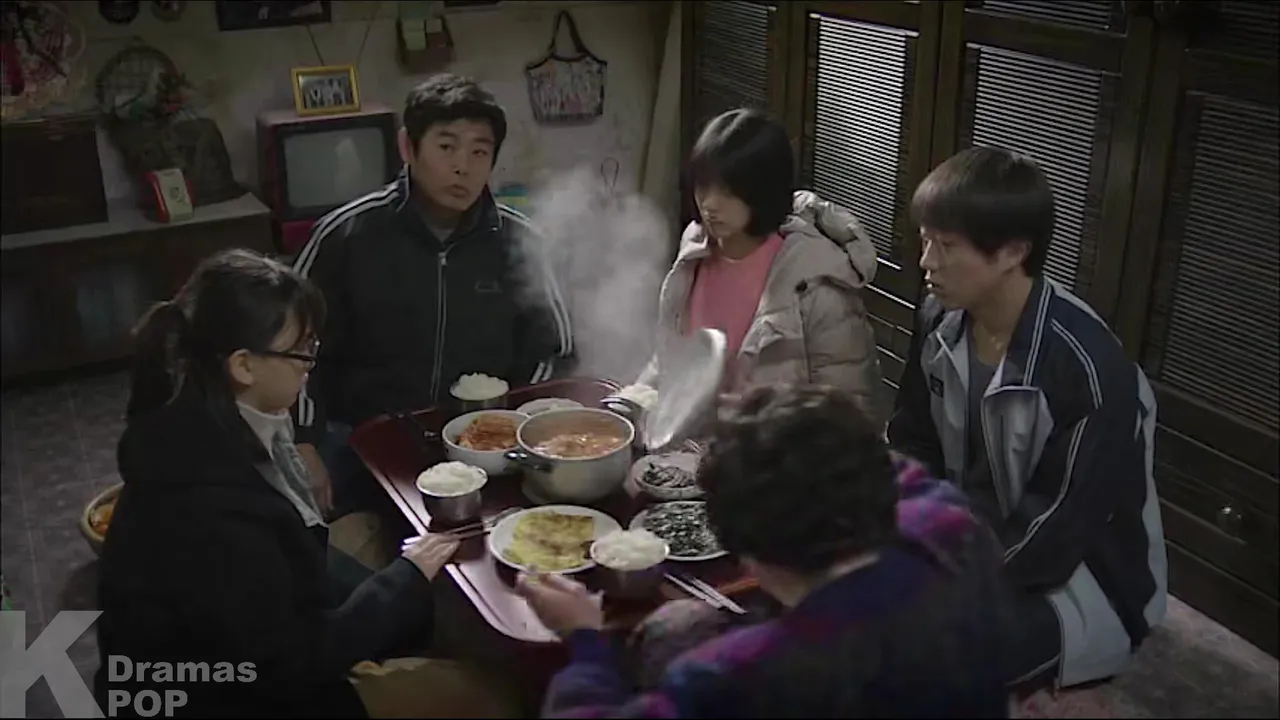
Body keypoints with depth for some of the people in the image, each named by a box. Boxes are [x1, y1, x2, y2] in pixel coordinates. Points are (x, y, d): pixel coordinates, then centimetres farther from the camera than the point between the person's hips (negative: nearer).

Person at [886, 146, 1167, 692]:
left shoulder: (1087, 365, -27)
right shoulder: (939, 321, -6)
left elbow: (1059, 532, -24)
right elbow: (913, 447, 3)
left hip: (1082, 577, -6)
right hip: (973, 535, 7)